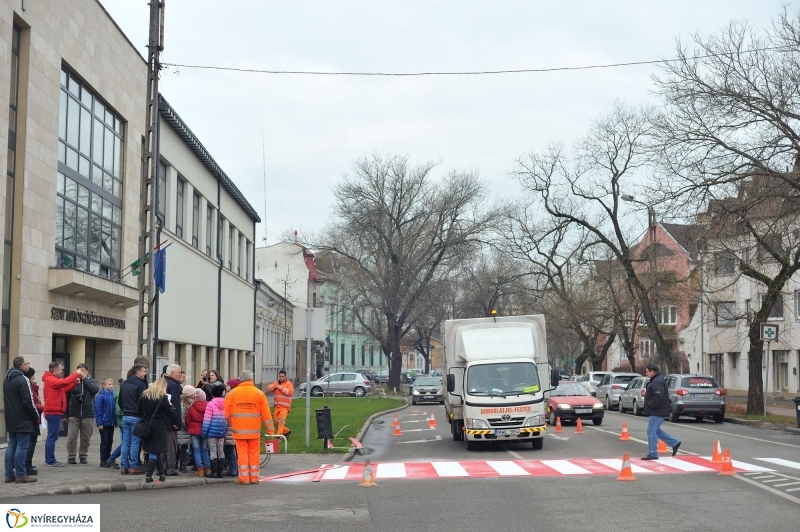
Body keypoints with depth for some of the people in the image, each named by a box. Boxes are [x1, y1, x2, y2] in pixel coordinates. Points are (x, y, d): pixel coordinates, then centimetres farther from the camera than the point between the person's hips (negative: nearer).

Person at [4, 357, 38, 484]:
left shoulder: (6, 380, 14)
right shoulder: (23, 380, -16)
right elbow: (28, 402, -19)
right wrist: (36, 416, -8)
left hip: (10, 420, 9)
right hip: (23, 420, -9)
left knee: (11, 446, 11)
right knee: (22, 446, -6)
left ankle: (9, 474, 11)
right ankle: (20, 475, -5)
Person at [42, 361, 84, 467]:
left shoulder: (53, 379, 20)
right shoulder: (50, 379, -12)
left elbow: (64, 390, 19)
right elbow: (64, 382, -26)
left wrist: (75, 383, 7)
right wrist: (76, 373, -18)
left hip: (54, 412, 11)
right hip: (54, 412, -11)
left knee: (51, 436, 13)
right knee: (52, 437, -8)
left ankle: (49, 460, 19)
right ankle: (50, 461, -7)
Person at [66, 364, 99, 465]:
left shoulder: (92, 381, 8)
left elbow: (95, 389, -12)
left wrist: (85, 379, -9)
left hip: (88, 415, 1)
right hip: (74, 414, -1)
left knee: (86, 438, 8)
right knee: (72, 437, -3)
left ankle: (83, 456, 20)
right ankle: (71, 456, 9)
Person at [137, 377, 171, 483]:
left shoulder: (144, 395, 4)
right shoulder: (163, 397, -11)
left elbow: (139, 412, 6)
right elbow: (169, 413, -6)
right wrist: (169, 406, 12)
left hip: (146, 426, 5)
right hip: (159, 427, -5)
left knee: (158, 451, 13)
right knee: (156, 451, 2)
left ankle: (162, 474, 17)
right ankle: (148, 476, 0)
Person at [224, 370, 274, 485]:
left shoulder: (232, 393, -1)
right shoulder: (259, 393, -2)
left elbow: (226, 412, 1)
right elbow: (266, 414, -1)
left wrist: (229, 424, 16)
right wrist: (270, 430, 5)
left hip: (239, 429, 0)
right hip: (254, 429, 0)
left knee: (242, 453, 3)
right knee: (254, 453, 8)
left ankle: (244, 478, 3)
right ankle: (254, 477, 11)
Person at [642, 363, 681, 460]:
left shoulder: (657, 382, -20)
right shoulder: (656, 380, 15)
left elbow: (659, 397, -29)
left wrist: (649, 405, -19)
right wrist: (646, 393, 10)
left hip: (657, 412, -11)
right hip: (657, 411, 11)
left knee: (651, 432, -5)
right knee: (656, 431, 19)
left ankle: (652, 454, 0)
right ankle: (674, 443, 23)